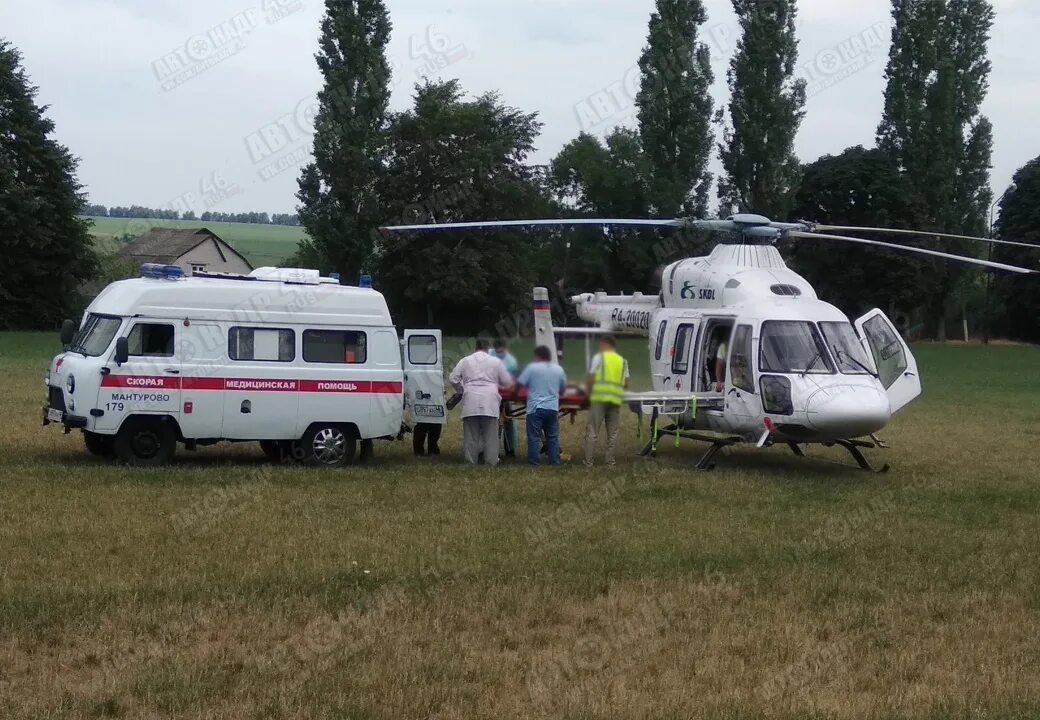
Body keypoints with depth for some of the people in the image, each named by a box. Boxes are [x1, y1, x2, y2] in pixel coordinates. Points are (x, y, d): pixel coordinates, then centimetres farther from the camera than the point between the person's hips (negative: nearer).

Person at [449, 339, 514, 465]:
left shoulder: (465, 361, 9)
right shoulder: (496, 361, 7)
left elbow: (453, 379, 8)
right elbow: (507, 382, 10)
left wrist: (461, 390, 24)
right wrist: (498, 386, 31)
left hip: (470, 403, 1)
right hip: (490, 402, -1)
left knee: (471, 433, 5)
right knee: (490, 433, 3)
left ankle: (471, 460, 6)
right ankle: (491, 460, 2)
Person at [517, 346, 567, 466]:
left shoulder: (532, 368, -5)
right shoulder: (559, 369, 7)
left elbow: (519, 383, -3)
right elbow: (563, 388, 16)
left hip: (536, 408, -4)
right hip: (553, 408, 4)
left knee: (534, 437, -1)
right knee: (553, 437, 10)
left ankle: (533, 463, -3)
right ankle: (554, 462, 10)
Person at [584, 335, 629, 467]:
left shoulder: (599, 358, 0)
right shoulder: (622, 361, 15)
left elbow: (590, 379, -5)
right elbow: (626, 384, 13)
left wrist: (588, 392, 9)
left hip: (599, 398, -4)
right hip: (615, 399, 4)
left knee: (592, 431, -2)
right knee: (612, 432, 10)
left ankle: (589, 461, -4)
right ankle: (610, 460, 10)